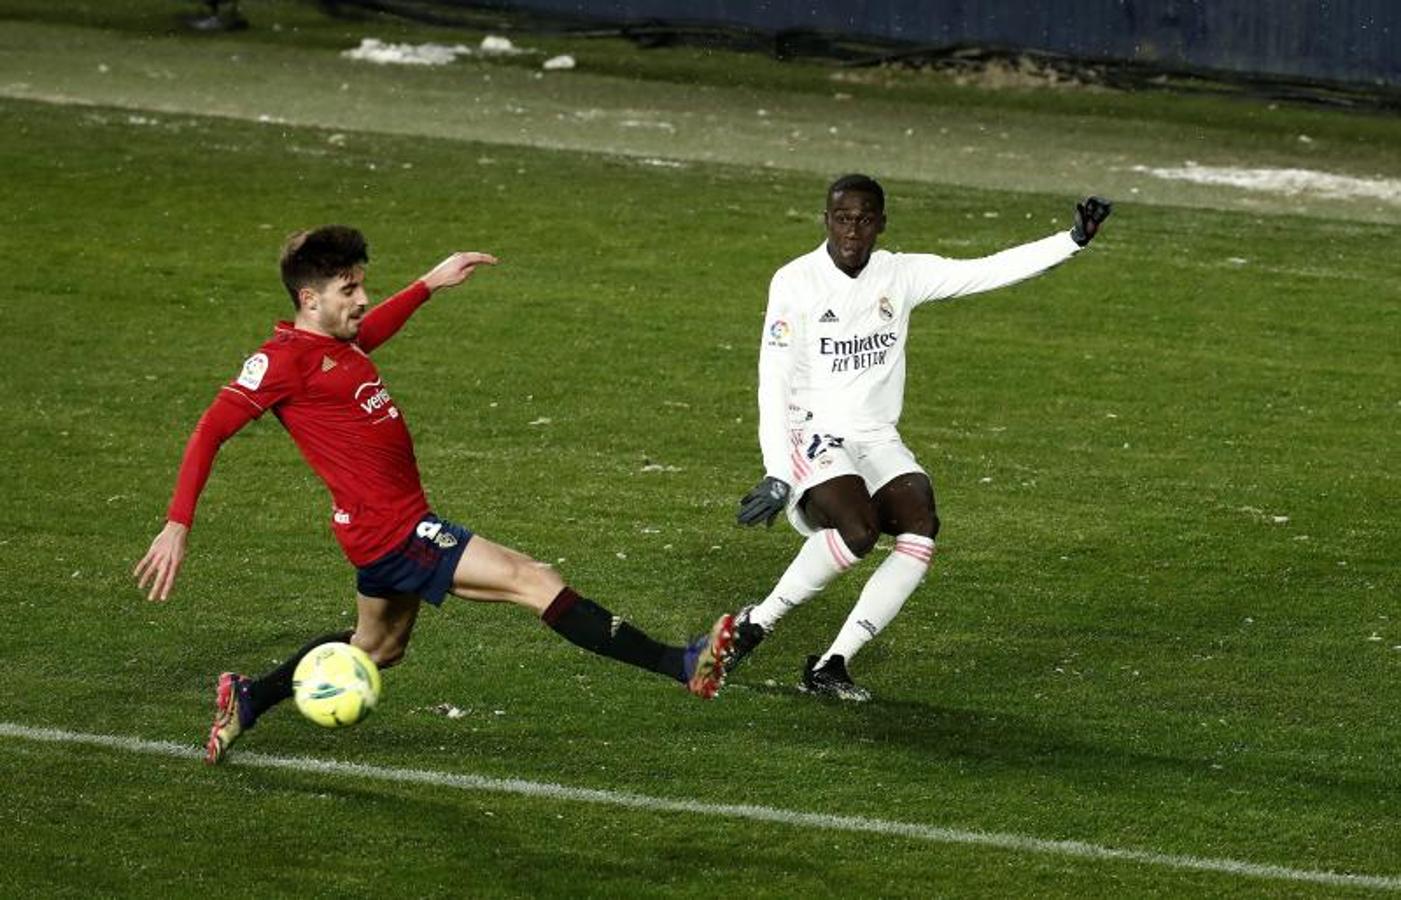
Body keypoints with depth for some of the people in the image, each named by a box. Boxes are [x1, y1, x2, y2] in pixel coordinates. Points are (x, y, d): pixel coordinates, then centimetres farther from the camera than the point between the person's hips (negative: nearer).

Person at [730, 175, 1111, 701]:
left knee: (921, 526, -20)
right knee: (858, 529, -32)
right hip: (811, 435, -5)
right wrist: (776, 475, -20)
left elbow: (988, 271, 3)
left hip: (876, 439, 5)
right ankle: (754, 624, -15)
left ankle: (830, 666, -17)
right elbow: (773, 386, -12)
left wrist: (1075, 240, -6)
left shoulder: (901, 276, 5)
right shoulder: (796, 283, -8)